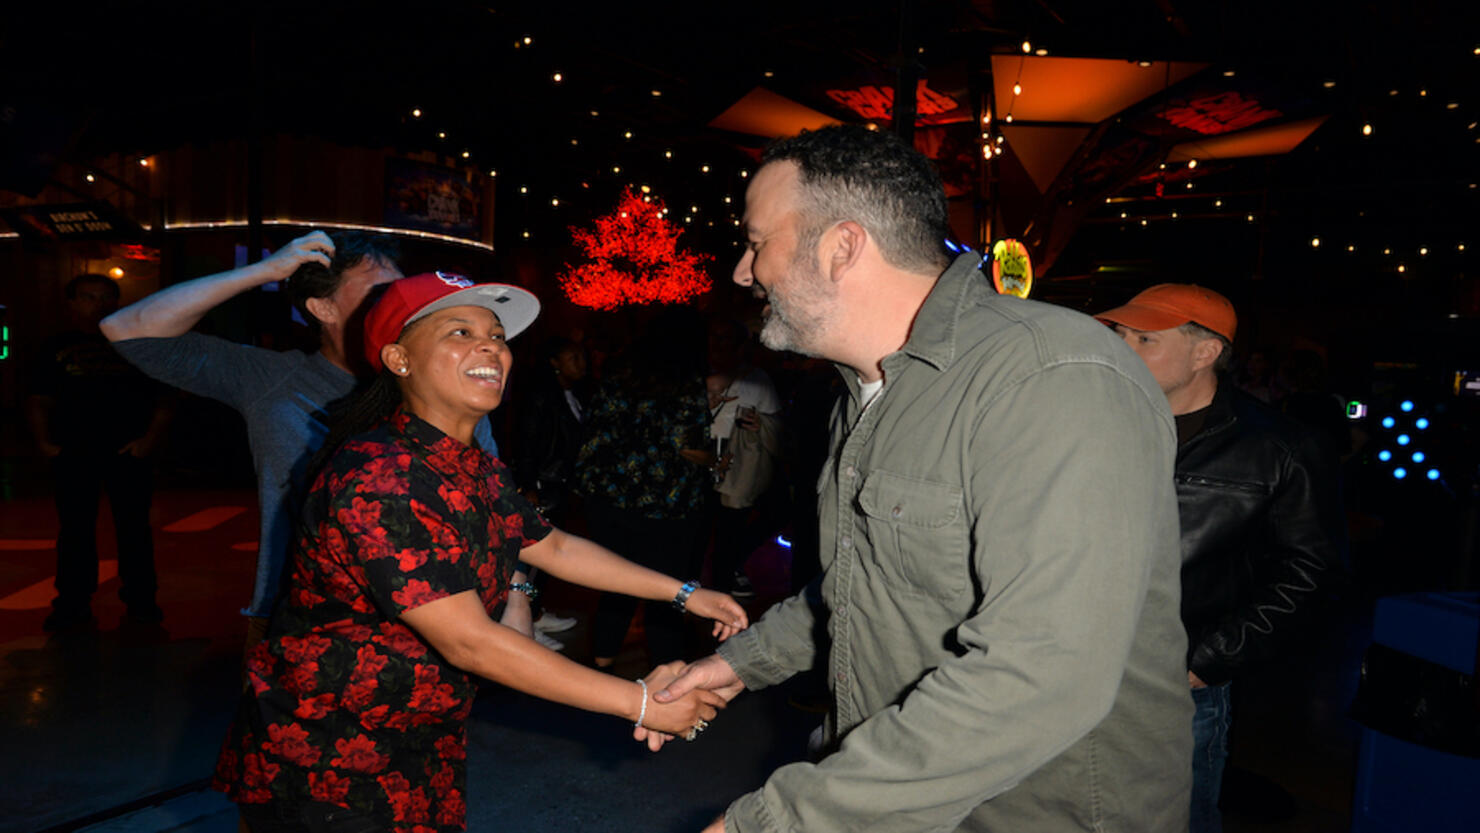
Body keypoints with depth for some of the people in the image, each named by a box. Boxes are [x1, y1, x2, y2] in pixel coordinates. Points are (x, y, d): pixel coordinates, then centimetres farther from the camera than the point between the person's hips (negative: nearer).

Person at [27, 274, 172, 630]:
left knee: (134, 527, 3)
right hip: (73, 452, 1)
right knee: (75, 529, 4)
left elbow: (161, 401, 9)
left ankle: (141, 600, 12)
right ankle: (73, 605, 12)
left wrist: (150, 438, -4)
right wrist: (44, 441, 0)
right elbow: (38, 401, 13)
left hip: (128, 452, 0)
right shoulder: (57, 347, 12)